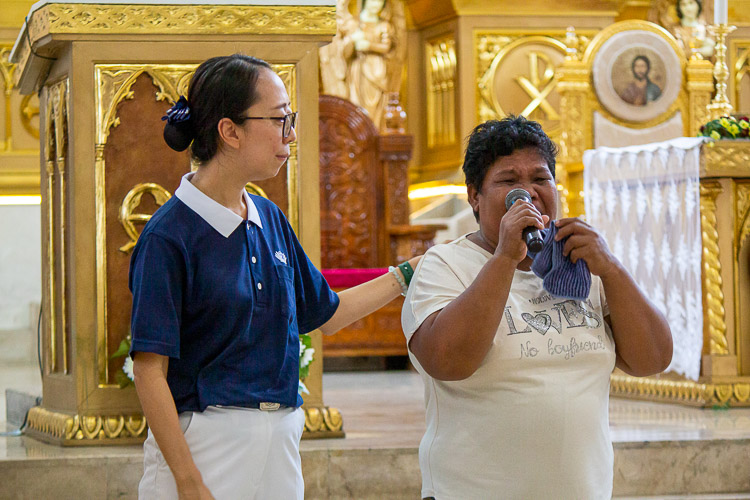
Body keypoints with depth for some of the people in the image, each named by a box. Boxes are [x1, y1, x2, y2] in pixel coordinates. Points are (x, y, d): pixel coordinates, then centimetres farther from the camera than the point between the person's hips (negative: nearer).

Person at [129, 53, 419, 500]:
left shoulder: (270, 219, 11)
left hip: (279, 443, 7)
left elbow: (325, 313, 25)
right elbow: (150, 371, -15)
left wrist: (410, 272, 23)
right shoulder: (170, 235, -12)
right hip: (205, 444, -7)